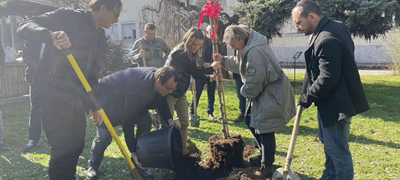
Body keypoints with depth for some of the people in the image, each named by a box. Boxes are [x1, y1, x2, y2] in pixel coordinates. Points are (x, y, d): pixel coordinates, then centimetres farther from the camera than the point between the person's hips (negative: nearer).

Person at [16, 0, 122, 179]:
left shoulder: (101, 39, 14)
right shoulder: (67, 17, -7)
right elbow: (24, 27, -13)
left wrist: (94, 105, 11)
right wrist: (51, 35, -34)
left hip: (77, 99, 8)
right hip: (53, 94, -8)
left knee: (76, 145, 14)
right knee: (62, 149, -6)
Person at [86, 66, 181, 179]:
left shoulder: (158, 76, -18)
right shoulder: (137, 90, -42)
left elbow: (161, 102, 0)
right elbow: (127, 121, -34)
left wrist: (169, 119, -19)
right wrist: (133, 152, -29)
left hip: (126, 96, 8)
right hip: (108, 97, -8)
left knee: (145, 122, -8)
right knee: (105, 134, -15)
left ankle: (136, 164, 3)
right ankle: (93, 165, 14)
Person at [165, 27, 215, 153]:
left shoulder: (191, 54, 5)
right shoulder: (179, 53, -21)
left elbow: (195, 73, 3)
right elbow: (193, 70, -26)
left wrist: (209, 77, -11)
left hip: (180, 92, 9)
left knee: (184, 122, 11)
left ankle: (182, 148, 23)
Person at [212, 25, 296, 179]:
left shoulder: (254, 52, -26)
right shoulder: (248, 47, 8)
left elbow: (254, 81, -25)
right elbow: (238, 64, 26)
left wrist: (245, 92, -6)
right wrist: (223, 61, 13)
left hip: (271, 94, -11)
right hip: (262, 92, 11)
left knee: (264, 127, -4)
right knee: (251, 121, 19)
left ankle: (266, 166, 11)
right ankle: (264, 155, 34)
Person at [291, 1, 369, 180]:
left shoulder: (326, 40, -27)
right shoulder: (334, 26, 7)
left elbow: (327, 79, -28)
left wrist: (306, 98, -14)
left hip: (335, 102, -11)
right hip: (334, 98, 11)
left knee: (337, 149, 1)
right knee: (328, 142, 24)